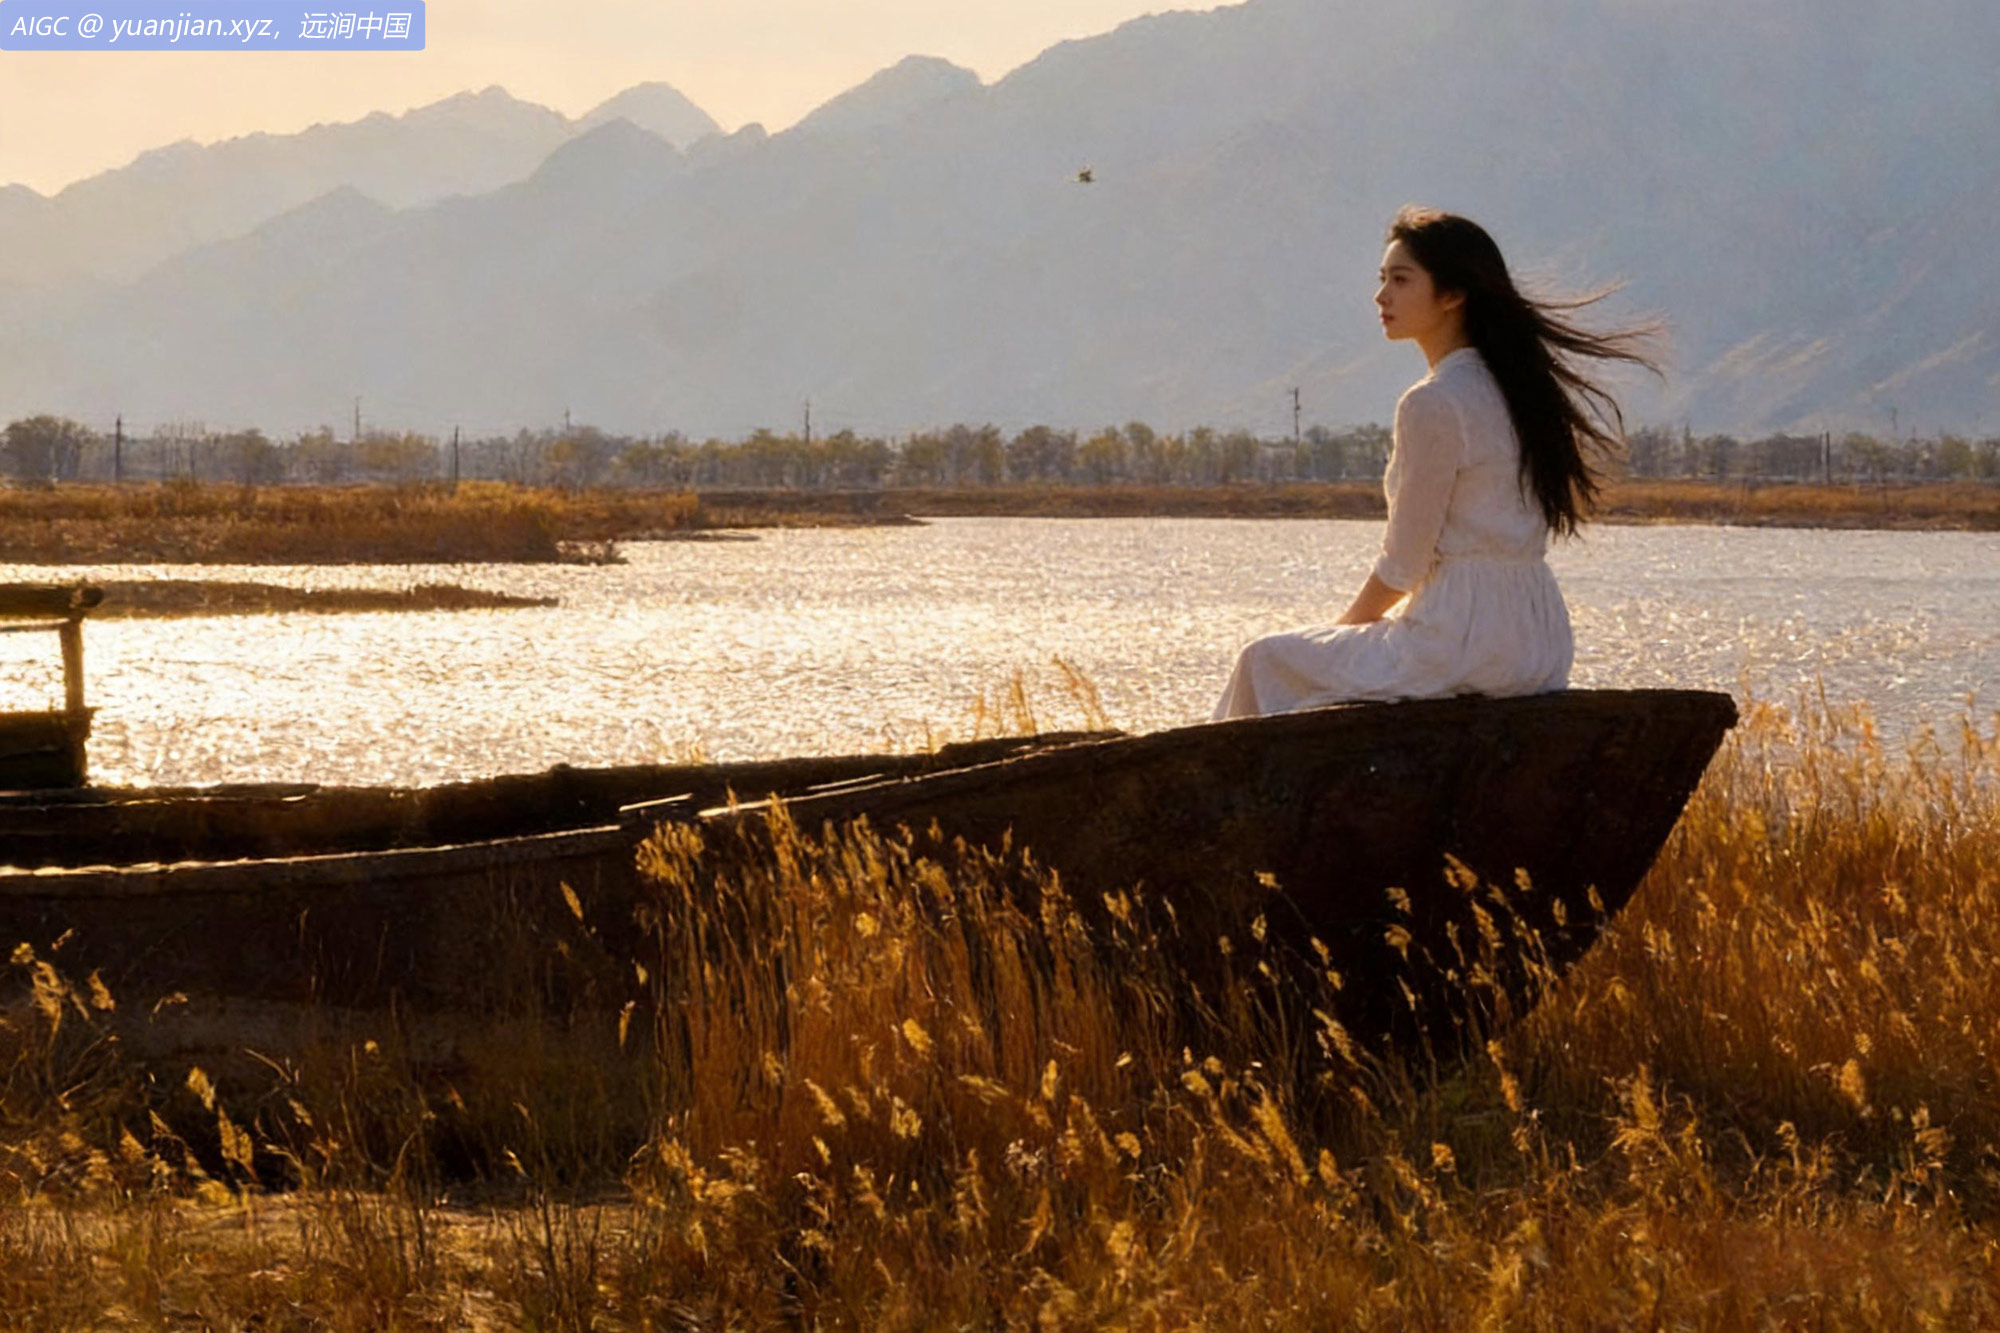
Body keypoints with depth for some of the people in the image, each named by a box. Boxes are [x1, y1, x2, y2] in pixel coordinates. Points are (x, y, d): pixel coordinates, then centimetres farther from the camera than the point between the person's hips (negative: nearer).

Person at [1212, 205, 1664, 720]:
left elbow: (1403, 565, -14)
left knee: (1266, 662, 10)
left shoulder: (1433, 404, -17)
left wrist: (1345, 626, 5)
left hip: (1462, 646, -9)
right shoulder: (1523, 385, 8)